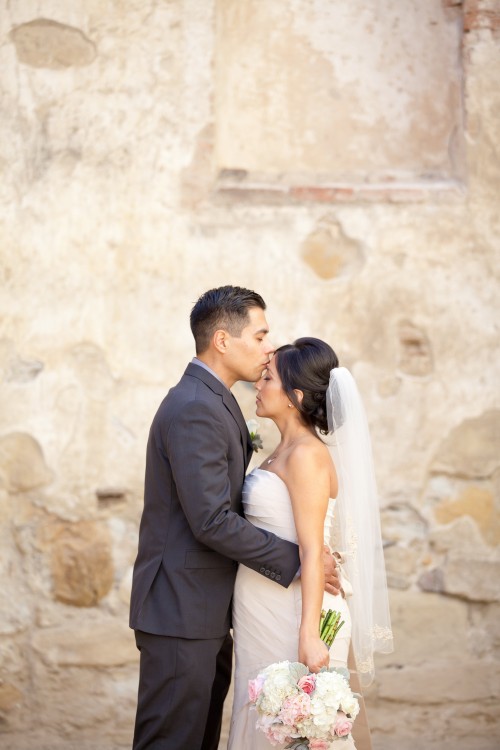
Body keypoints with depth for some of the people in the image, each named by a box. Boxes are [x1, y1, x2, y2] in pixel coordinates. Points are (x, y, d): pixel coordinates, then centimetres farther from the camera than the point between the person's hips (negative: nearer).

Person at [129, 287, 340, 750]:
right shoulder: (195, 409, -19)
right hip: (181, 614, -10)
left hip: (206, 612, 10)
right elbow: (213, 521, -24)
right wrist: (297, 560, -16)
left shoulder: (211, 401, 14)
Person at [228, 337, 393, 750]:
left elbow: (312, 552, -20)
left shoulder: (306, 455, -16)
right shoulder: (283, 451, 12)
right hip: (266, 618, 9)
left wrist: (309, 635, -24)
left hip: (292, 618, -9)